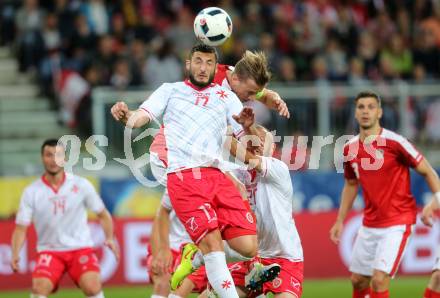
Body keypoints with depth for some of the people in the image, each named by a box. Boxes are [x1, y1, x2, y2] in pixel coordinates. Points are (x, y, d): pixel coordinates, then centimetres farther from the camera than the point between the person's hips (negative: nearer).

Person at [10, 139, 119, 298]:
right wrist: (15, 254, -18)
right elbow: (21, 228, -2)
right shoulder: (31, 192, -2)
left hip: (80, 248, 0)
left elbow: (103, 214, 7)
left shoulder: (81, 185, -3)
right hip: (49, 250, 0)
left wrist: (109, 238, -10)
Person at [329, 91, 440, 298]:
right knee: (358, 280, 12)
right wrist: (340, 221, 18)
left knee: (379, 280, -16)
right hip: (370, 224, 6)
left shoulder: (394, 142, -14)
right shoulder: (350, 149, 3)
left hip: (397, 223, -6)